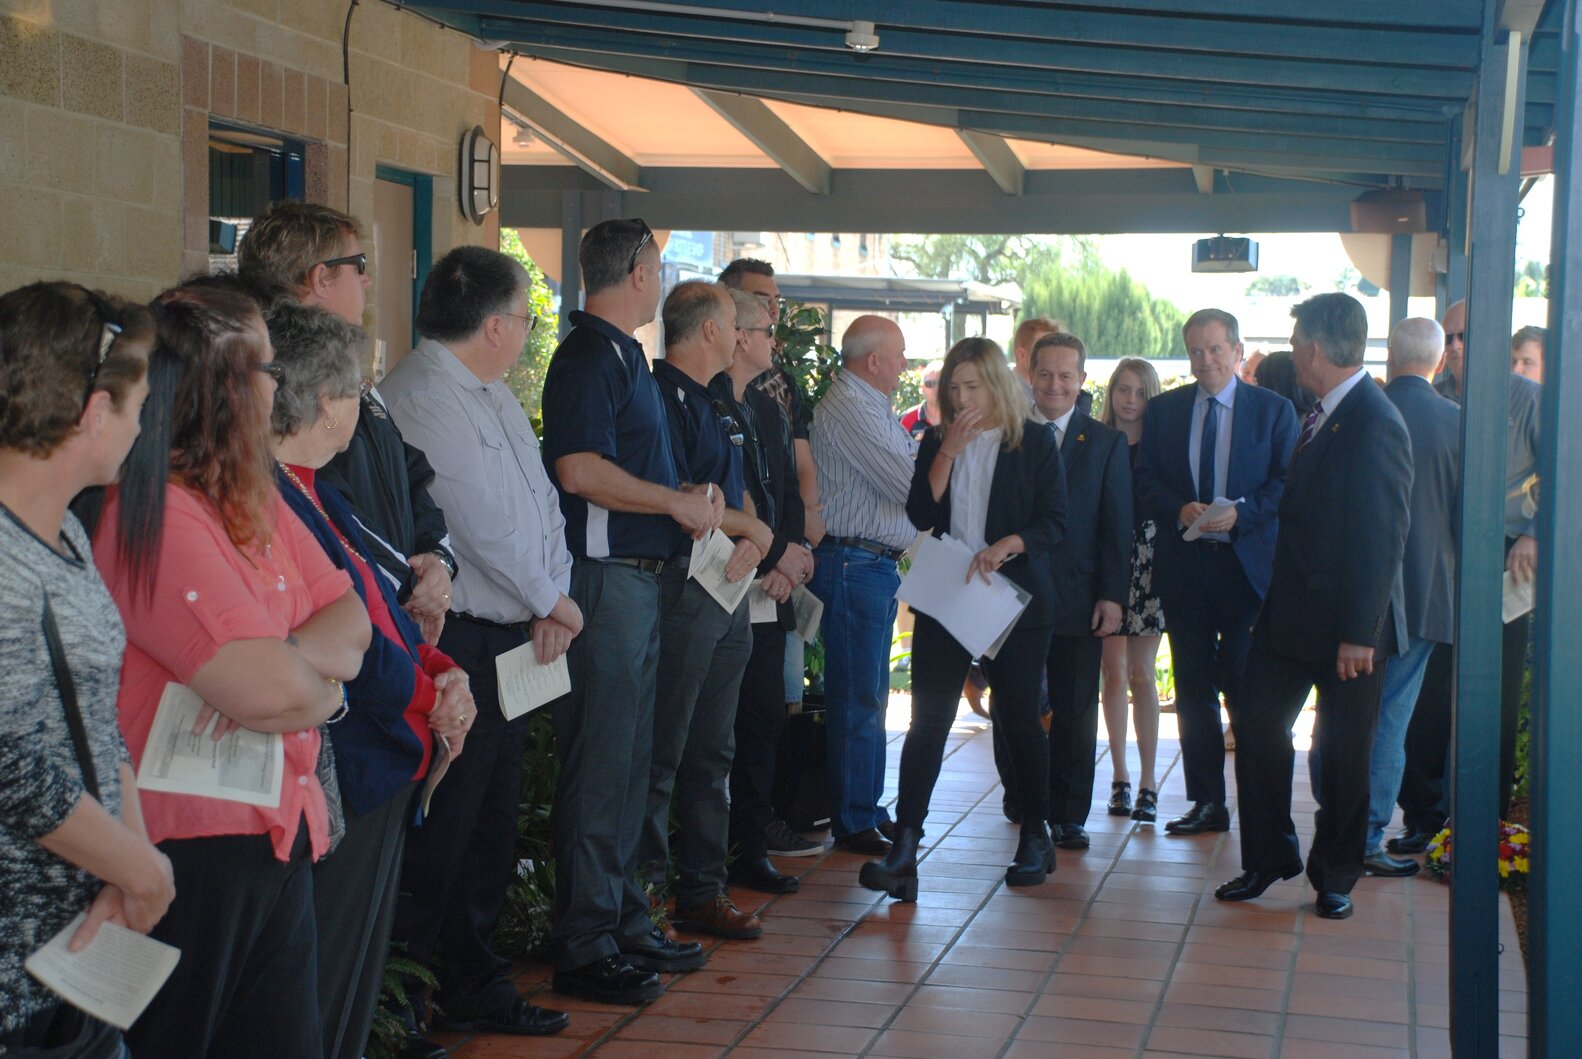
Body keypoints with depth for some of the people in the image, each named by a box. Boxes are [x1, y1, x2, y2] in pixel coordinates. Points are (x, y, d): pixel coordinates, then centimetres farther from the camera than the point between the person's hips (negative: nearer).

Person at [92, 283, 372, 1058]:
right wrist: (323, 684, -5)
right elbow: (271, 691, -27)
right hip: (191, 848, -9)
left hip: (278, 833, 9)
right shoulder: (161, 519, -20)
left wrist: (289, 662, -14)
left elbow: (352, 621, 6)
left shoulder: (252, 499, 9)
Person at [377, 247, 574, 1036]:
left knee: (491, 829, 15)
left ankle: (475, 989, 26)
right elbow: (482, 521, -19)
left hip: (510, 641, 10)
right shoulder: (421, 396, -15)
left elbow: (541, 500, 14)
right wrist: (554, 601, -8)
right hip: (457, 642, -10)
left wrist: (550, 601, -1)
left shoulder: (495, 394, 16)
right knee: (440, 833, -4)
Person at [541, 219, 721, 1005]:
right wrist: (677, 502, -14)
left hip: (640, 578, 10)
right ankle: (584, 947, 2)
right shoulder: (591, 356, -13)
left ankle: (623, 921, 26)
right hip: (606, 578, -10)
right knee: (598, 766, -5)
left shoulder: (621, 355, 18)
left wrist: (687, 500, 9)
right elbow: (580, 469, -23)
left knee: (627, 762, 16)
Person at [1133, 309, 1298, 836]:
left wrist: (1240, 513, -17)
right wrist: (1180, 510, -13)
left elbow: (1287, 485, -2)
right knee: (1194, 689, 7)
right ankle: (1207, 803, 14)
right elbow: (1145, 481, 6)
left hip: (1247, 563, -3)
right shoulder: (1163, 410, 10)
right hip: (1184, 564, 3)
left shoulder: (1274, 410, 4)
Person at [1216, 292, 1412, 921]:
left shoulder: (1374, 425, -19)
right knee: (1257, 725, 8)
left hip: (1345, 622, -8)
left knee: (1343, 755, 7)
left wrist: (1358, 633, -21)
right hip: (1289, 611, 8)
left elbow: (1383, 535, -21)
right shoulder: (1322, 415, 8)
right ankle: (1269, 857, 22)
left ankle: (1335, 877, 22)